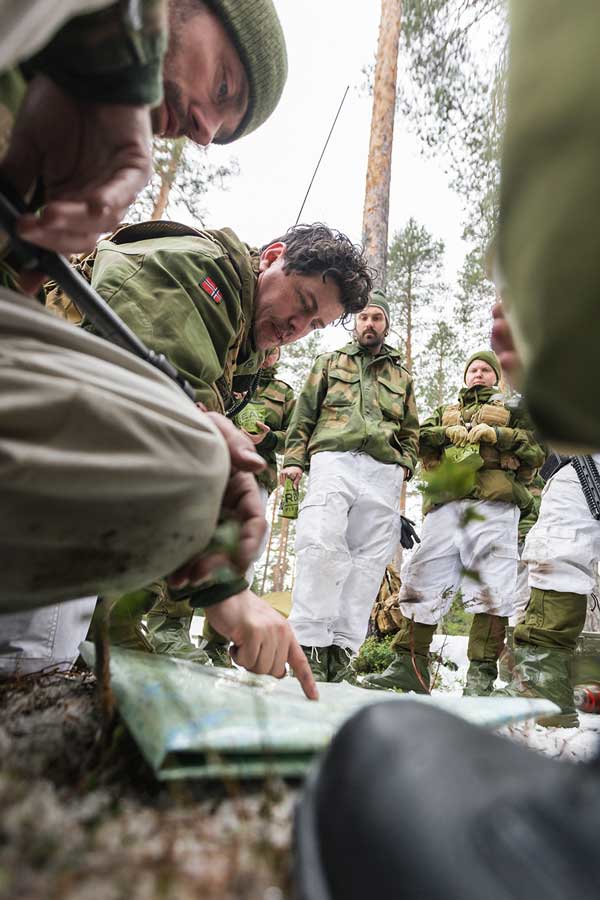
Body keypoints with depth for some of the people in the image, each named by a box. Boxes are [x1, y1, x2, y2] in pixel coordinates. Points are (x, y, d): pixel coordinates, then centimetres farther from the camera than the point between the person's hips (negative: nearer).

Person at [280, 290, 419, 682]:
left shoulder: (401, 376, 27)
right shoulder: (330, 363, 22)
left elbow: (411, 430, 25)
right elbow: (304, 415, 15)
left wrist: (405, 465, 7)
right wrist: (294, 459, 2)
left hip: (383, 471, 3)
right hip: (334, 460, -2)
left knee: (369, 559, -4)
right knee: (320, 542, -22)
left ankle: (342, 647, 1)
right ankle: (311, 643, -18)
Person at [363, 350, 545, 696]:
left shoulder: (511, 410, 24)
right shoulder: (445, 412, 32)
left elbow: (537, 449, 9)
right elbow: (418, 436, 15)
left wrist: (496, 434, -4)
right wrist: (448, 433, -3)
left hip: (493, 503, -2)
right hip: (446, 504, 3)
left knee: (491, 585, -10)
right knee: (424, 579, -4)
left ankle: (482, 674, -6)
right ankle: (410, 663, 0)